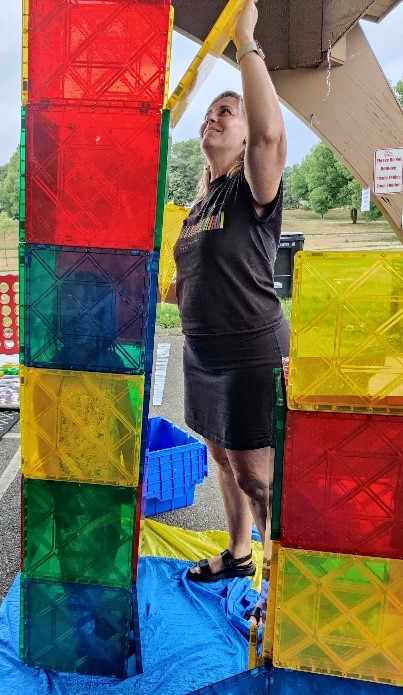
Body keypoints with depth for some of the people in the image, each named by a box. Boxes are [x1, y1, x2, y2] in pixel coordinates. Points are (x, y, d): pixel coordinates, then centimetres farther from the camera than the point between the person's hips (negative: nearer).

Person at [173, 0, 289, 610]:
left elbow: (272, 133, -33)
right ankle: (238, 555, 38)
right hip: (203, 350, 8)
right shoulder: (201, 200, 13)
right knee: (223, 459, 19)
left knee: (255, 475, -3)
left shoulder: (253, 189, -10)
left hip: (251, 351, -8)